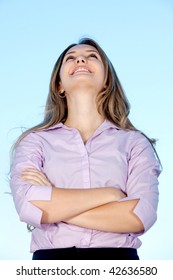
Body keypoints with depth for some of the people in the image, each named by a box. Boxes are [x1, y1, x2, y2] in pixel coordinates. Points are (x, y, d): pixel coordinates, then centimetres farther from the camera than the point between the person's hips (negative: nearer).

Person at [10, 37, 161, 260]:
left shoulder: (135, 142, 7)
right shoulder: (35, 141, 7)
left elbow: (142, 216, -8)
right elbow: (27, 206, -9)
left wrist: (54, 207, -8)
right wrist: (109, 194, -6)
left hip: (117, 258, 1)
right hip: (51, 258, 0)